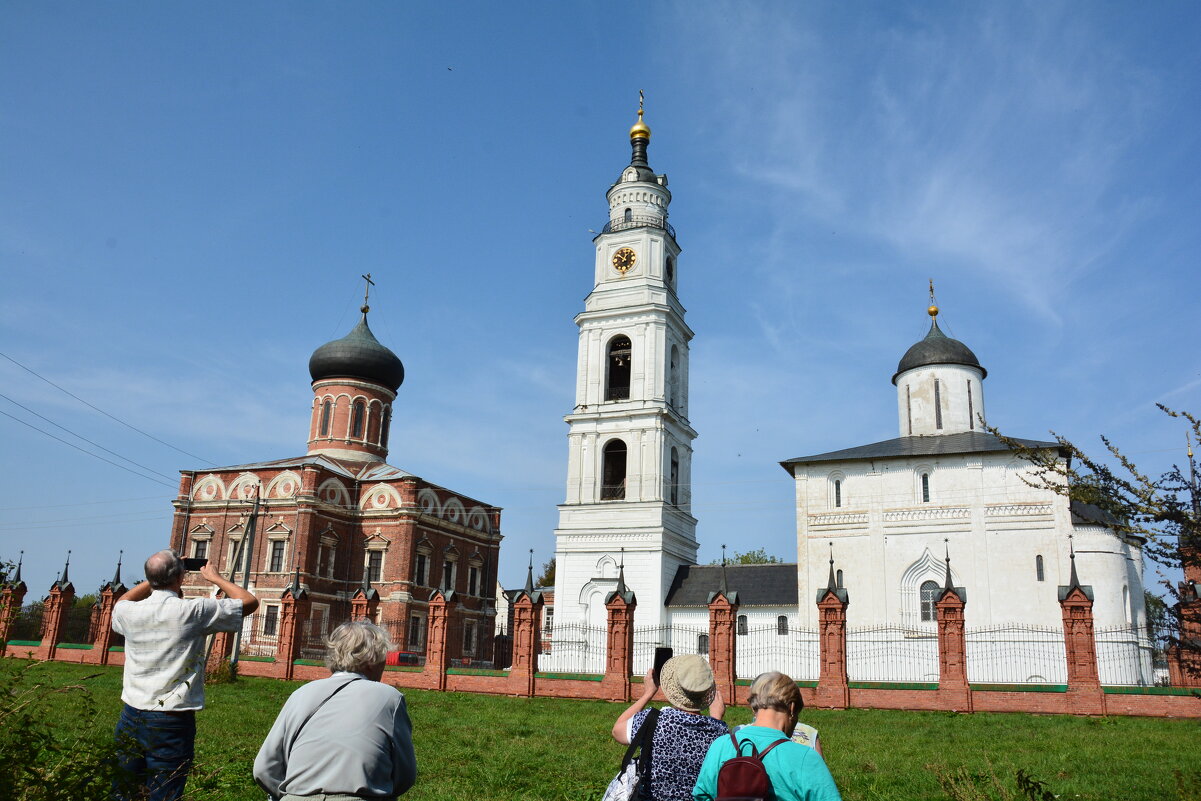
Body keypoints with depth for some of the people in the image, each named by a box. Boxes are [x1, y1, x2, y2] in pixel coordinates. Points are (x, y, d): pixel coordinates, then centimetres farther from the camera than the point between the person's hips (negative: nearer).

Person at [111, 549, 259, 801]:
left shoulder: (129, 612, 1)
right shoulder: (193, 611, -12)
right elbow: (250, 601, -1)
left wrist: (155, 579, 25)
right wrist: (215, 578, 11)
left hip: (132, 716, 5)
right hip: (172, 722, -4)